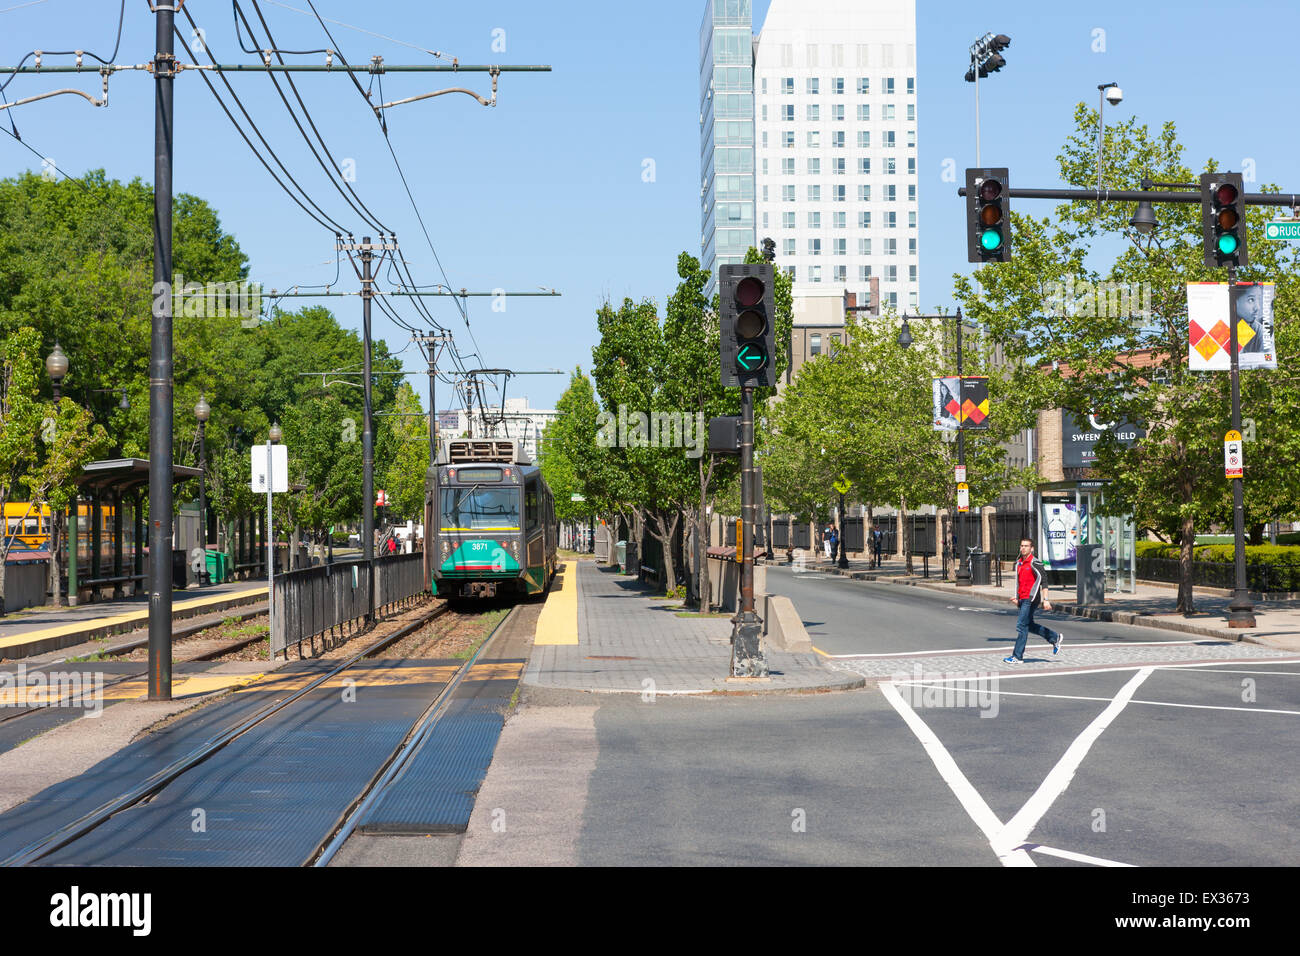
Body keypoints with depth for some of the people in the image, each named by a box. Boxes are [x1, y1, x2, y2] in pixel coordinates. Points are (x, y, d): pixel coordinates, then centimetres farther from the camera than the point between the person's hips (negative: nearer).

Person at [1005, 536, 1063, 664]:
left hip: (1030, 599, -9)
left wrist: (1045, 600, -19)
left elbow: (1043, 580, -14)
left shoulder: (1034, 563, -11)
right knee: (1029, 625, 17)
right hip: (1022, 599, 9)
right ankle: (1055, 638, 33)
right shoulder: (1019, 563, 14)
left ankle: (1018, 657, -6)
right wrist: (1017, 597, 20)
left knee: (1021, 626, -10)